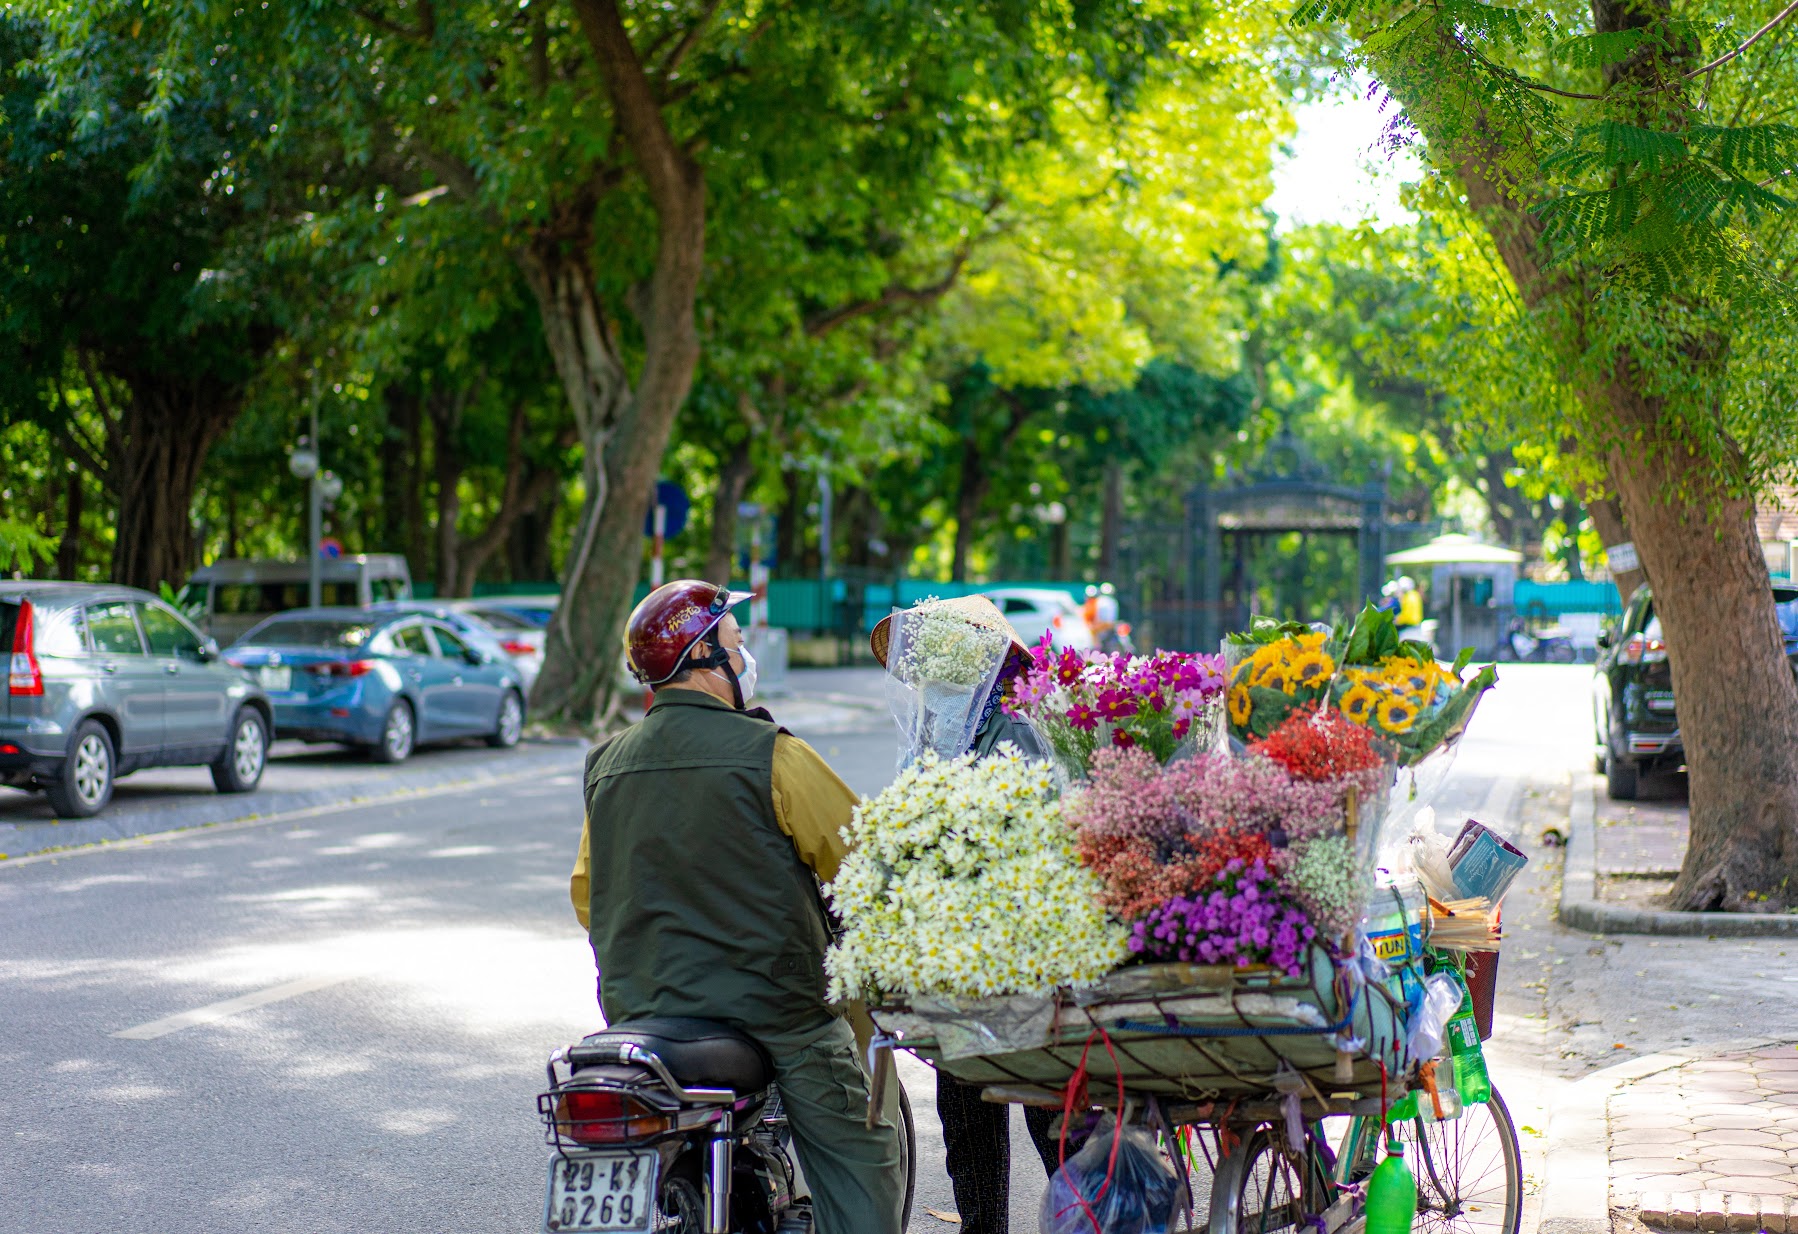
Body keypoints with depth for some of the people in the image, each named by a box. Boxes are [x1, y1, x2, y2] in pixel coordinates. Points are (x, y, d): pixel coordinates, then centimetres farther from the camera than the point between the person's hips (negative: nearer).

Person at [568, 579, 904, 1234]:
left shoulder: (606, 763, 6)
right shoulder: (768, 753, -13)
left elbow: (585, 892, 16)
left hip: (638, 1011, 6)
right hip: (773, 1011, -6)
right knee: (860, 1160, 5)